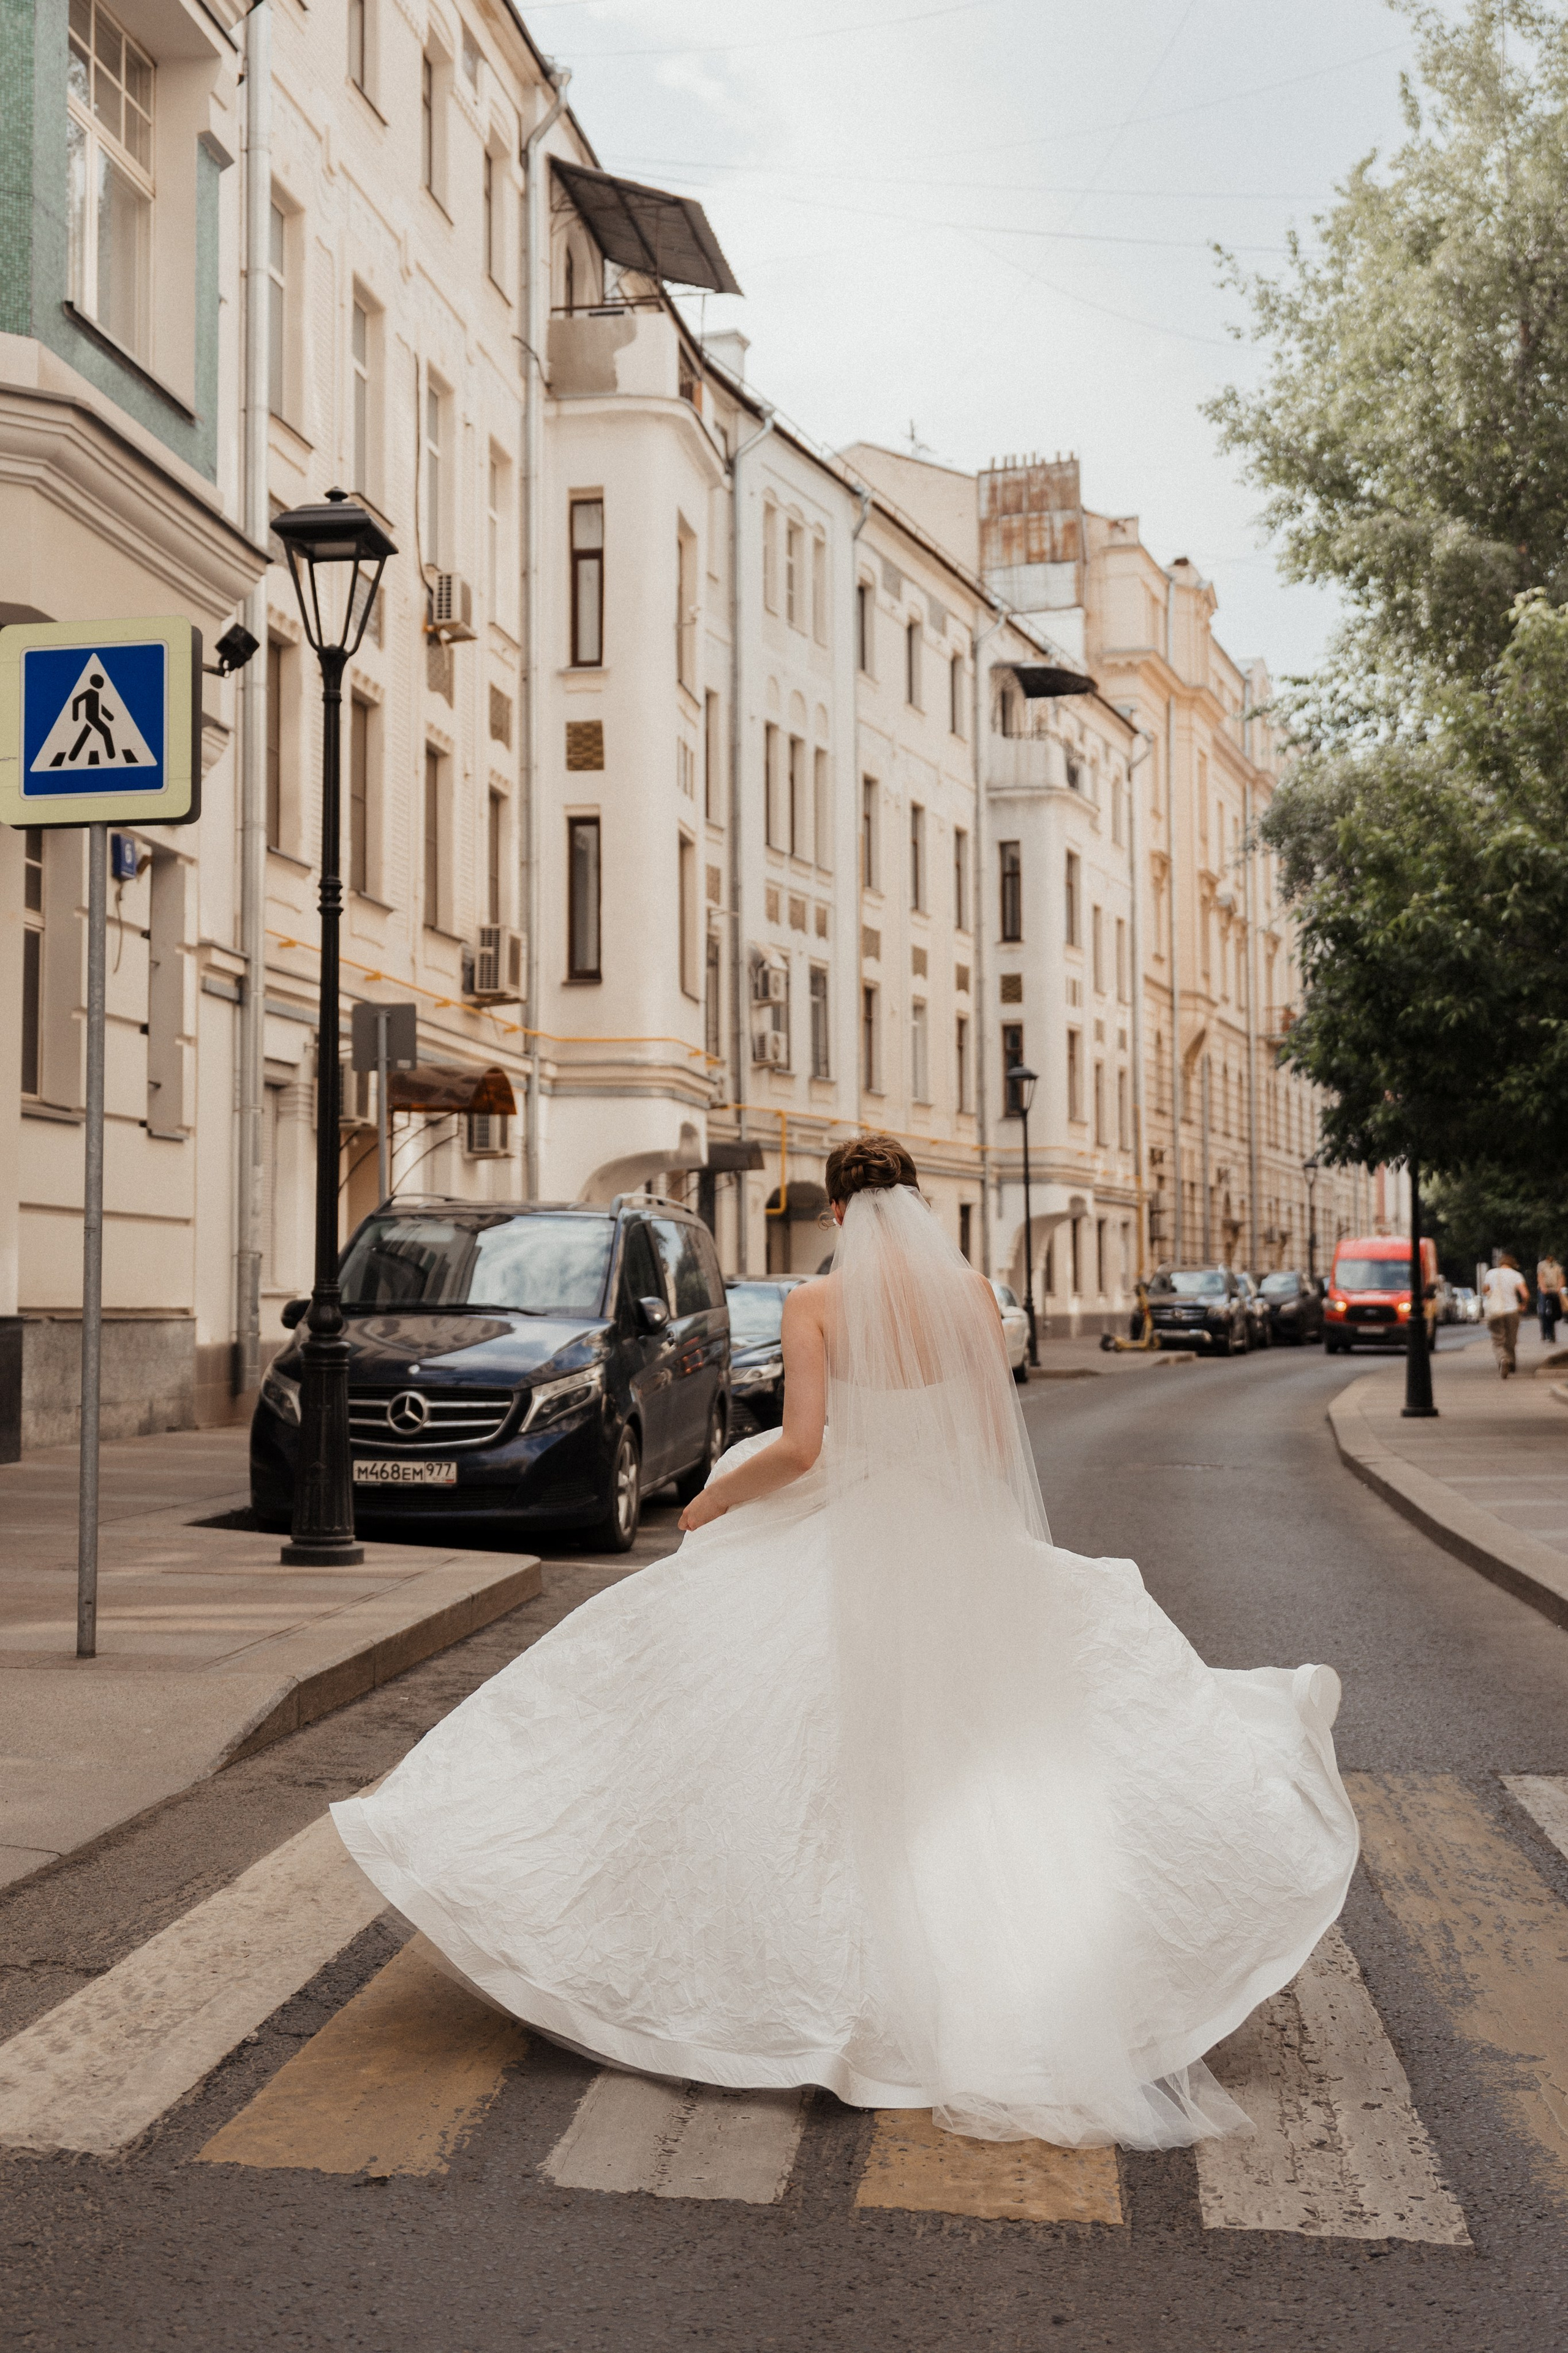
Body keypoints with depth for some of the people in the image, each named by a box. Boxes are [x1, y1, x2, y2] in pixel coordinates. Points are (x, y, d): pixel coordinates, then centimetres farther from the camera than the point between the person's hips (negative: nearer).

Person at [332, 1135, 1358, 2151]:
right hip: (963, 1544, 3)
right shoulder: (971, 1288, 0)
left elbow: (798, 1446, -14)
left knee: (847, 1771, 9)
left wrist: (712, 1497, 3)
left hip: (850, 1546, -2)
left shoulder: (816, 1302, -8)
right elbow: (1001, 1436, 2)